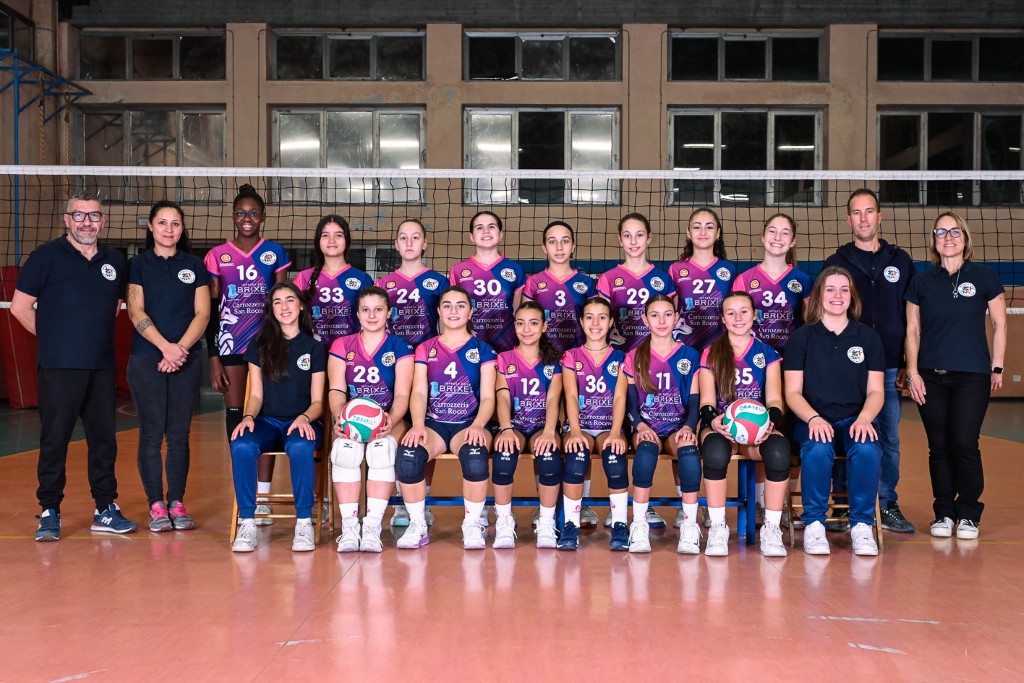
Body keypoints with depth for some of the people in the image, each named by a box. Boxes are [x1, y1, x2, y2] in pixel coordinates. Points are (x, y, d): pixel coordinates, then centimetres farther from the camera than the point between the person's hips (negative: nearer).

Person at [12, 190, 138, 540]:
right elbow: (20, 306, -2)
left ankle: (106, 510, 17)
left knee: (104, 439, 8)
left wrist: (96, 337, 12)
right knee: (54, 440, -1)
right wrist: (55, 339, 2)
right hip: (59, 367, -4)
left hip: (102, 366, 4)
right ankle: (49, 512, 9)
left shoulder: (114, 260, 11)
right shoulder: (47, 256, -2)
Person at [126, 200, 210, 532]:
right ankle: (156, 505, 5)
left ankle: (177, 503, 9)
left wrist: (181, 348, -11)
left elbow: (202, 313, 3)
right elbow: (136, 312, -3)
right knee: (152, 432, -2)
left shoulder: (194, 266, 10)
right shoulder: (138, 265, 6)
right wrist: (166, 347, -14)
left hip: (187, 359, 1)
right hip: (146, 358, -1)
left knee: (179, 434, 2)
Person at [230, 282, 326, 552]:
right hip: (268, 421, 1)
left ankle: (304, 523, -27)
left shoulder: (314, 348, 9)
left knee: (300, 447, -38)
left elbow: (317, 401, 5)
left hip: (302, 422, -1)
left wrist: (305, 418, -17)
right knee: (241, 446, -33)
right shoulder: (260, 345, 12)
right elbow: (256, 395, 8)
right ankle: (247, 523, -26)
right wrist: (248, 416, -14)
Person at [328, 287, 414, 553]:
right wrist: (339, 416, -21)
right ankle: (349, 526, -29)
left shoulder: (400, 347, 7)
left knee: (381, 449, -35)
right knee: (345, 449, -33)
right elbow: (337, 389, 2)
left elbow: (402, 394, -3)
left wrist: (391, 420, -24)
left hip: (389, 419, -1)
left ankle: (373, 527, -31)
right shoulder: (342, 346, 12)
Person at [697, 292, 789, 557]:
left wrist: (771, 423, -21)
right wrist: (713, 420, -24)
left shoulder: (767, 354, 13)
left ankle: (772, 528, -22)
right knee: (715, 450, -39)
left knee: (779, 449, -36)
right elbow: (707, 401, 1)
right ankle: (717, 527, -25)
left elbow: (774, 399, 3)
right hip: (720, 425, -1)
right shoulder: (711, 354, 10)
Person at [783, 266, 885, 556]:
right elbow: (793, 392, 2)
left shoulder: (868, 337, 12)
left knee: (867, 449, -33)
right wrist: (813, 418, -18)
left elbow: (876, 391, 7)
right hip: (812, 420, -1)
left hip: (855, 420, 1)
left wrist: (864, 418, -14)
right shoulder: (801, 338, 7)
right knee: (818, 448, -36)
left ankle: (862, 525, -19)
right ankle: (814, 524, -21)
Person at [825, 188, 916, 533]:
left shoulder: (900, 261, 10)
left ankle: (887, 505, 14)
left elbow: (911, 317, 9)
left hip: (888, 368, 2)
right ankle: (844, 507, 10)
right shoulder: (836, 263, 6)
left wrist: (907, 364, 3)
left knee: (889, 438, 5)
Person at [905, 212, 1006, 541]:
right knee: (939, 446, 4)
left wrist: (997, 367, 4)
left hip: (972, 375, -2)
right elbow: (913, 330, 9)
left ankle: (969, 514, 6)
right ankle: (943, 513, 14)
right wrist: (912, 372, 2)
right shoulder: (922, 282, 8)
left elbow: (999, 324, 7)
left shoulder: (983, 276, 3)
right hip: (931, 377, 2)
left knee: (964, 443, -9)